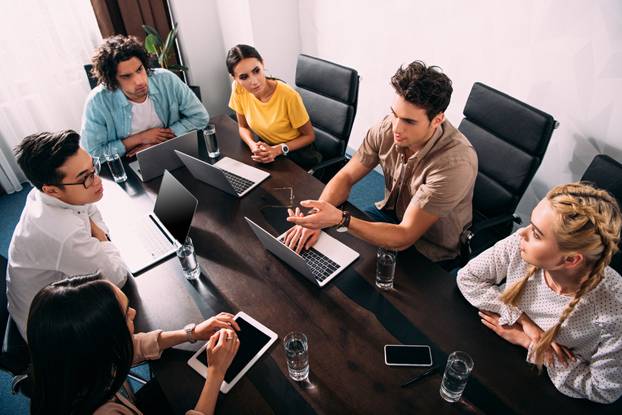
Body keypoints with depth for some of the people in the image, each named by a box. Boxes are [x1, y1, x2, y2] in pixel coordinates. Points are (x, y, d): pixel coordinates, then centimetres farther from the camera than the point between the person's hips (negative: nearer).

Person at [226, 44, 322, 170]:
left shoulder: (288, 95, -26)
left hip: (296, 151, -4)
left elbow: (309, 136, -12)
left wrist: (277, 150, -26)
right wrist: (253, 145, -20)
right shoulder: (238, 89, -15)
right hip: (266, 148, 4)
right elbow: (243, 127, 2)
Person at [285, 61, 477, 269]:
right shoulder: (388, 127, -17)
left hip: (431, 253, -5)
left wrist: (340, 219, -45)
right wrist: (317, 218, -27)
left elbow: (404, 238, -32)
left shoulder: (455, 163, -34)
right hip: (391, 213, 5)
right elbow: (345, 177, -9)